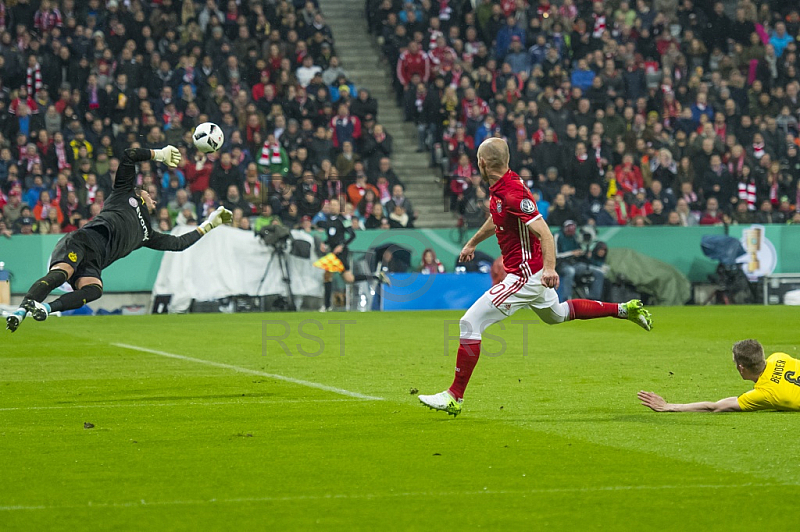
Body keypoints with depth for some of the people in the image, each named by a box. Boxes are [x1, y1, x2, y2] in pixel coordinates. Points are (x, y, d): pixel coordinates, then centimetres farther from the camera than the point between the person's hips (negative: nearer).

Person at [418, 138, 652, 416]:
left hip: (526, 276, -10)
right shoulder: (498, 188, 5)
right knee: (556, 314, 33)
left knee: (470, 322, -13)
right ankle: (624, 309, 37)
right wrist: (472, 243, 42)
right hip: (531, 274, 10)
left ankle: (455, 397, -11)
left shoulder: (513, 193, -24)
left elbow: (544, 232, -29)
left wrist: (549, 268, -43)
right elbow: (496, 219, 27)